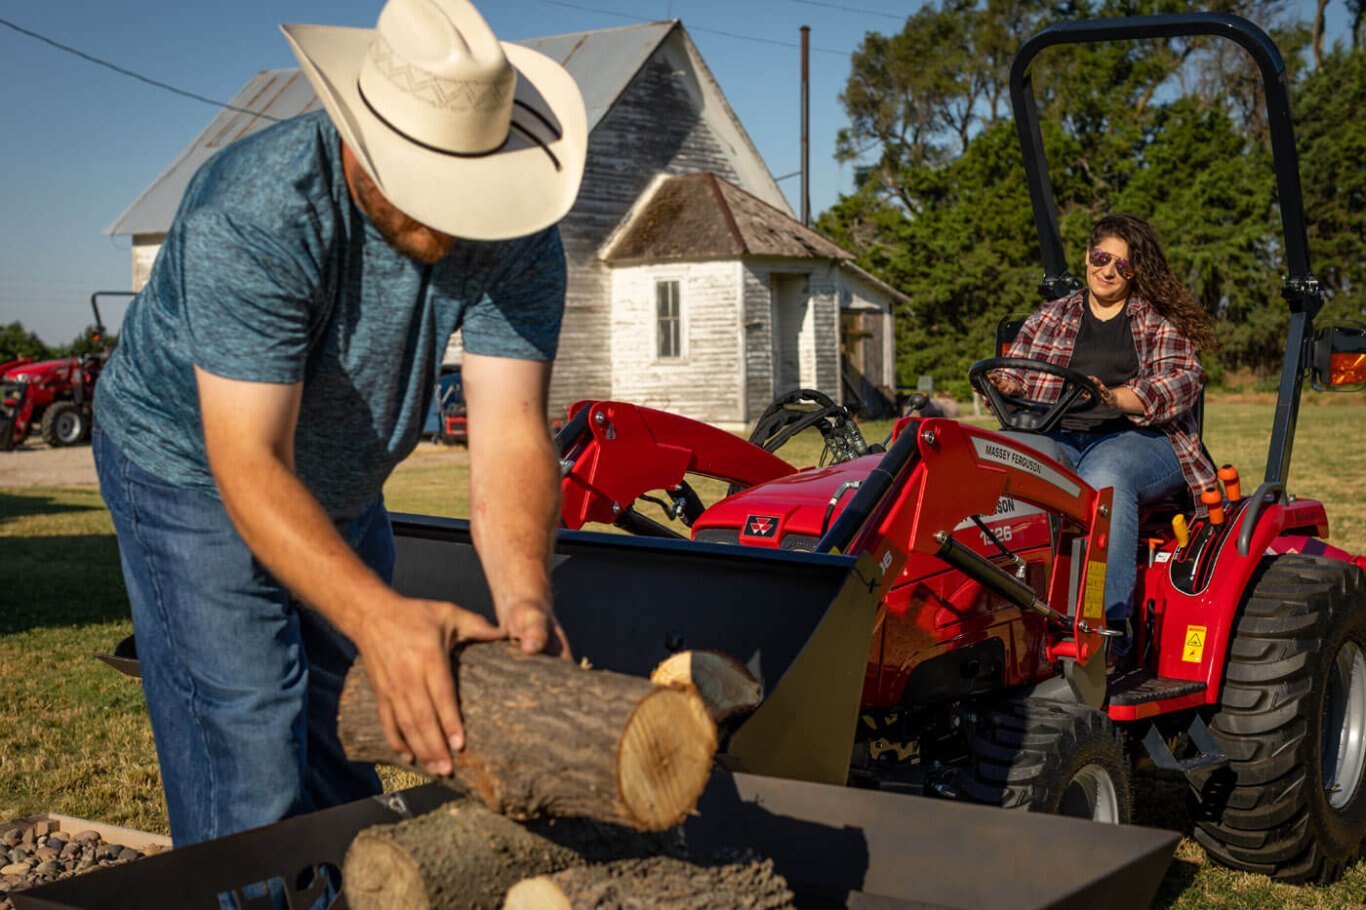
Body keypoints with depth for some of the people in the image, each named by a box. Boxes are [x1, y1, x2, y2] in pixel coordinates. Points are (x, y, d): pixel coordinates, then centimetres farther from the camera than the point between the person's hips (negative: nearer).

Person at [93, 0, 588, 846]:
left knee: (348, 753, 15)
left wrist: (525, 598, -46)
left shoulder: (517, 238, -22)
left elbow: (510, 437, -27)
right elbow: (250, 465, -40)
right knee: (256, 782, -12)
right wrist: (379, 616, -55)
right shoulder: (252, 215, -36)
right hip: (193, 463, -5)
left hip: (342, 482, 5)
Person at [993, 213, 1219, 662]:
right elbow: (1014, 372, 17)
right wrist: (1005, 384, -10)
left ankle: (1108, 624, -41)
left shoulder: (1162, 321, 12)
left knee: (1105, 475, -39)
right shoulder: (1049, 319, 22)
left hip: (1139, 438, -2)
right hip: (1060, 437, 3)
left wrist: (1120, 399, -23)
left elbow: (1183, 380, -4)